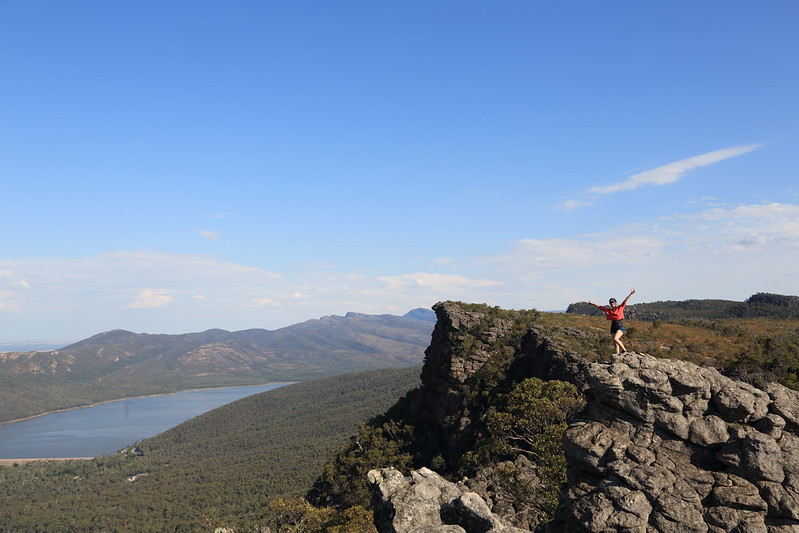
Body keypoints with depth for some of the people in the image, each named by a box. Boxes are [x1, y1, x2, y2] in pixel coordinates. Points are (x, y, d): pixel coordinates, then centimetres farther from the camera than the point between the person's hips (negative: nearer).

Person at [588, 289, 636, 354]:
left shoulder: (620, 308, 0)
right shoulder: (608, 310, 9)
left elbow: (625, 300, -8)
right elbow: (600, 306, 17)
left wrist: (631, 294, -16)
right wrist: (593, 303, 23)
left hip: (620, 327, -5)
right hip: (613, 327, 5)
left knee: (615, 339, -24)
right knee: (615, 344, 3)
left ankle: (624, 350, -11)